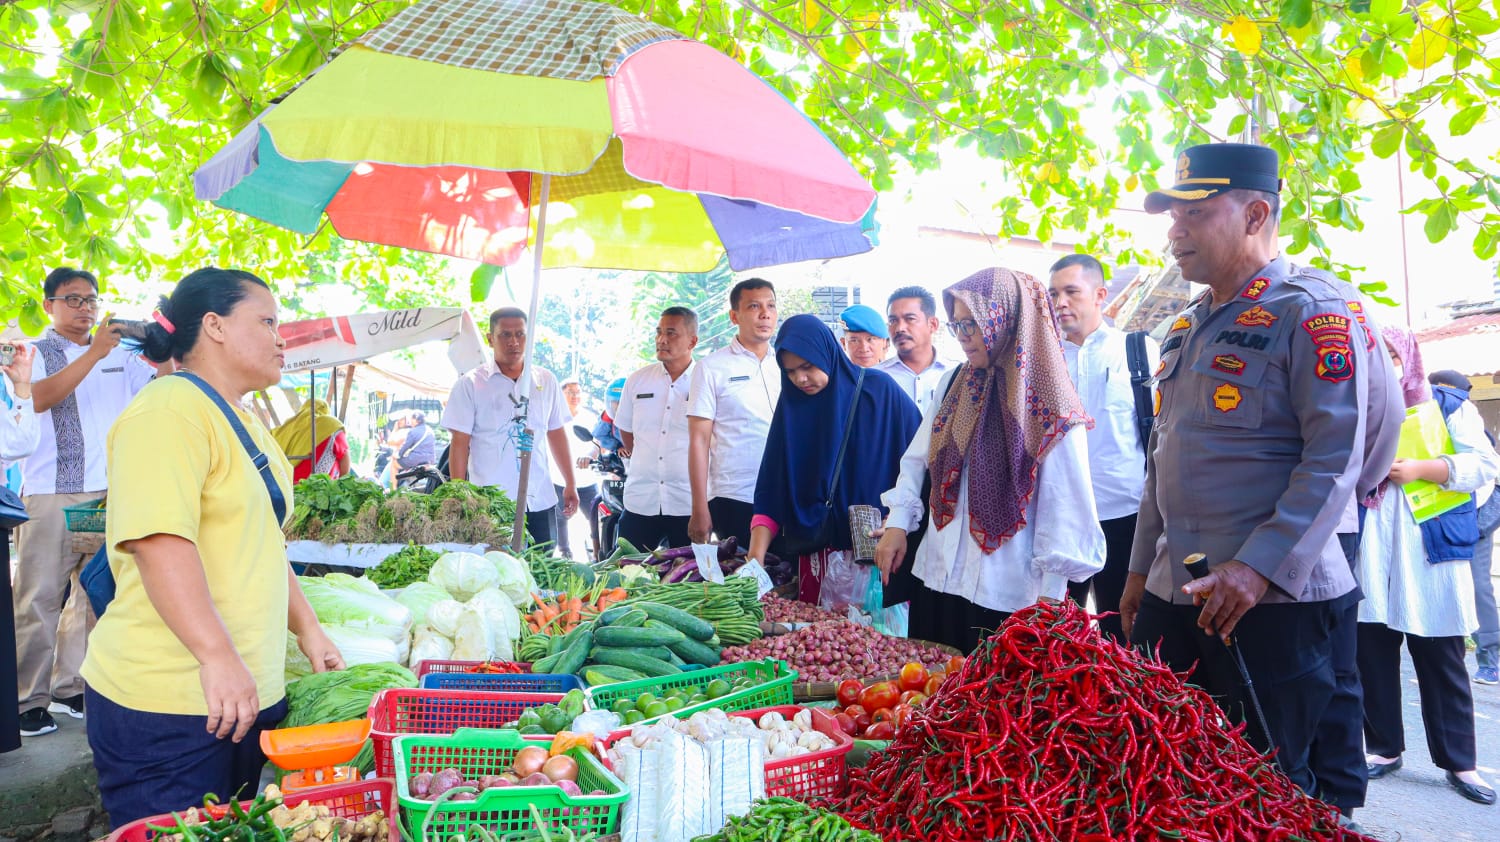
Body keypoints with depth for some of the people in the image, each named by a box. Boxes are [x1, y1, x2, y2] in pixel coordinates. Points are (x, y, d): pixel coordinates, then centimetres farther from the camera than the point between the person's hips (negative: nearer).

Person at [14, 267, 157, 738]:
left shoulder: (120, 357, 17)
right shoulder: (34, 353, 3)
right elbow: (40, 398, -15)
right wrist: (94, 353, -24)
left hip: (111, 492, 4)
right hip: (51, 494, -4)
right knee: (40, 598, -1)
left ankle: (69, 689, 19)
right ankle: (28, 700, 8)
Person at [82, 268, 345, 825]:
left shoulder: (243, 422, 16)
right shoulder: (169, 411, -14)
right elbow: (158, 540, -27)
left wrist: (307, 629, 23)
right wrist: (217, 655, -32)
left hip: (251, 693, 9)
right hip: (166, 706, -9)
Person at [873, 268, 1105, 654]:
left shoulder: (1050, 408, -10)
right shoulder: (954, 384, 5)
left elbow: (1065, 506, -9)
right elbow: (917, 460, 13)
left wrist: (1050, 595, -9)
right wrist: (897, 524, 3)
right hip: (936, 579, 5)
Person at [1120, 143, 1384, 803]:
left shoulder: (1311, 310, -8)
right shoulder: (1186, 329, 15)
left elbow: (1336, 457, -16)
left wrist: (1258, 568, -24)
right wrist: (1140, 570, 19)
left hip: (1273, 599, -7)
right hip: (1172, 593, 7)